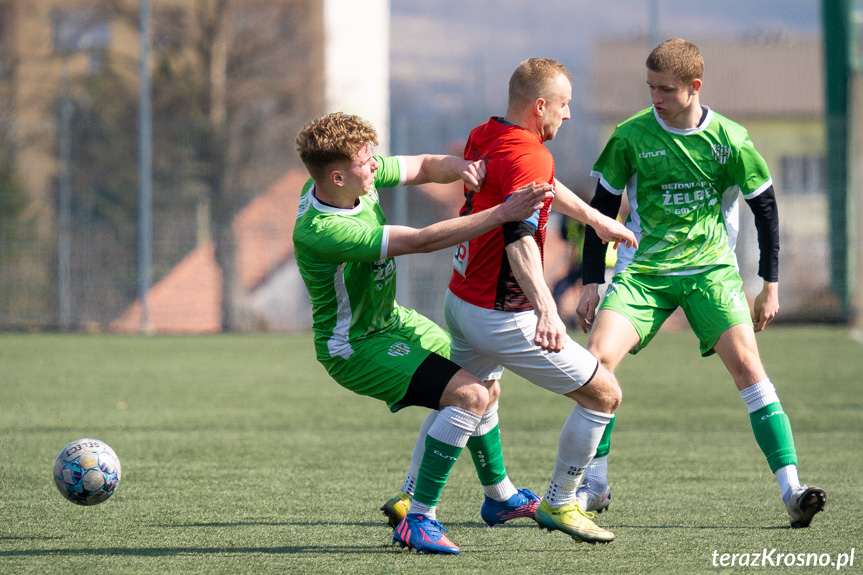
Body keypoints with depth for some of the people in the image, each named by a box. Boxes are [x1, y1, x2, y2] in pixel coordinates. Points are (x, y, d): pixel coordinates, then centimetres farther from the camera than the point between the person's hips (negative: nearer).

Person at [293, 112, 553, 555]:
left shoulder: (360, 176, -11)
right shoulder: (320, 231, -36)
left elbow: (425, 168, 3)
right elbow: (422, 241, -36)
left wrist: (458, 166, -21)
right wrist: (504, 214, -35)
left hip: (388, 318, 10)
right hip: (354, 347, -10)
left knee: (480, 380, 25)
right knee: (470, 395, -24)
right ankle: (418, 522, -19)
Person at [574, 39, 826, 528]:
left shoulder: (729, 139, -7)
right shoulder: (630, 137, -4)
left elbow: (765, 206, 6)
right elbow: (603, 207, 7)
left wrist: (771, 284, 6)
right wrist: (592, 283, 4)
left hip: (712, 268, -1)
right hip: (642, 271, 1)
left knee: (747, 363, -19)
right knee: (599, 358, -16)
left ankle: (791, 488, -19)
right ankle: (595, 485, 1)